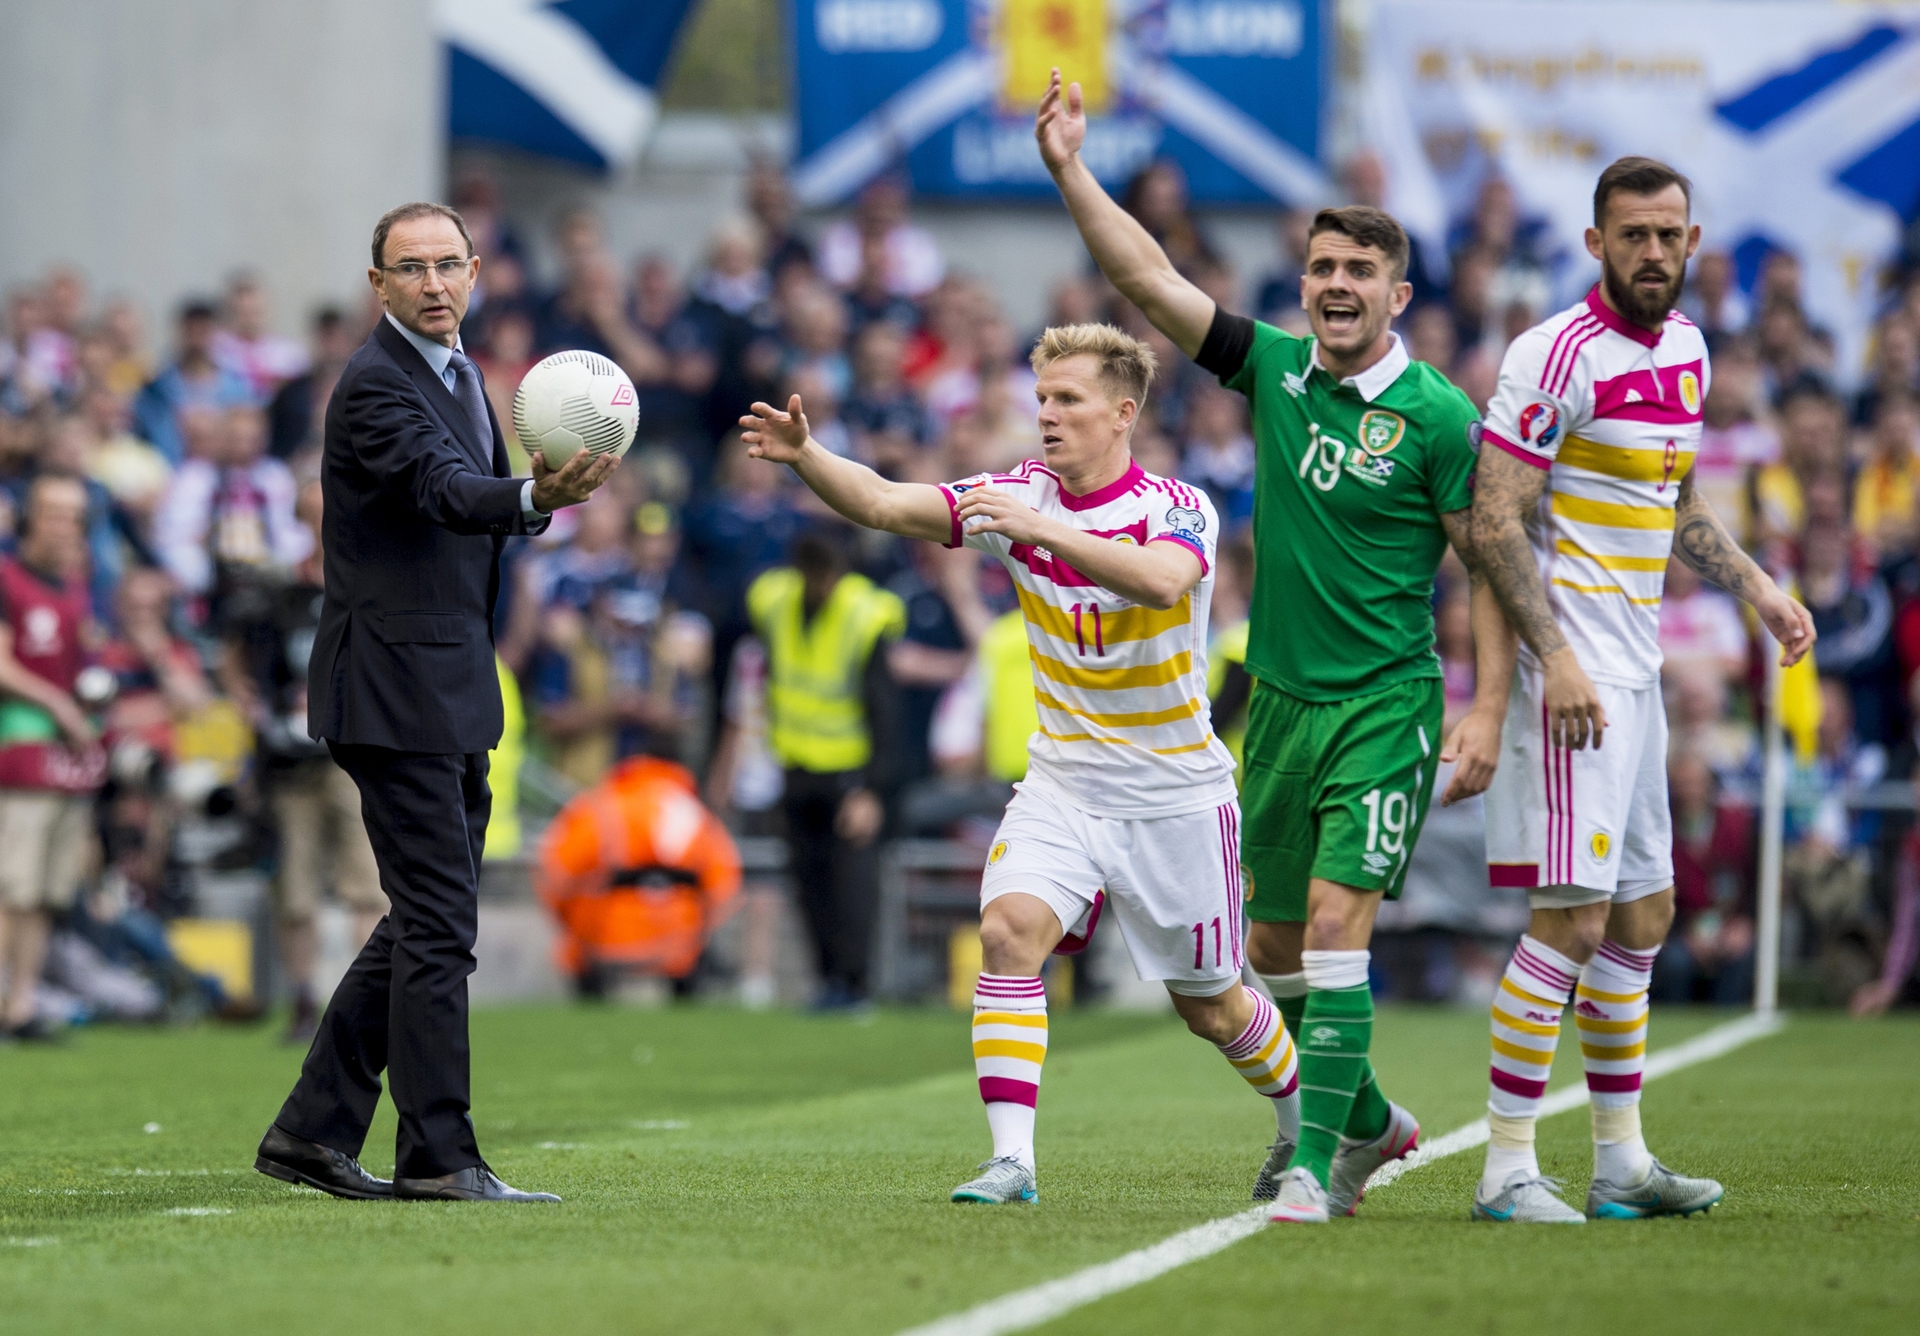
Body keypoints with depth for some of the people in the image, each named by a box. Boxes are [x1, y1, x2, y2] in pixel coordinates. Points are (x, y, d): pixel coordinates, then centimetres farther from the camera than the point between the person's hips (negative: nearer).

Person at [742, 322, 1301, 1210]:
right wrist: (804, 456, -33)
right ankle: (1011, 1160, -24)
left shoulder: (1178, 509, -16)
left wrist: (1038, 528, -48)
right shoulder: (1018, 496, -4)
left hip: (1175, 795, -3)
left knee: (1210, 1007, 9)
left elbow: (1161, 580, -39)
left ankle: (1304, 1119, 39)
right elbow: (885, 505, -14)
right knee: (1009, 930, -23)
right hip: (1063, 785, 3)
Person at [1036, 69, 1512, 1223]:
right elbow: (1152, 279, 3)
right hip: (1278, 695, 6)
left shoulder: (1435, 415, -9)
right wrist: (1072, 170, -4)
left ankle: (1317, 1163, -12)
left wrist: (1487, 713, -11)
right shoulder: (1273, 368, 4)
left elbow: (1491, 563, -6)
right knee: (1274, 941, 13)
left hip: (1385, 703, -6)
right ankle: (1364, 1117, 33)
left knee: (1336, 923, -16)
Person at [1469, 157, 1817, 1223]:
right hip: (1569, 671, -9)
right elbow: (1494, 518, -17)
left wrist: (1755, 587, 17)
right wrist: (1555, 657, -23)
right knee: (1571, 917, -13)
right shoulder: (1558, 354, -14)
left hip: (1636, 672, 9)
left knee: (1641, 914, 13)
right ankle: (1507, 1168, -10)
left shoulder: (1685, 352, 13)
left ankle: (1621, 1162, 22)